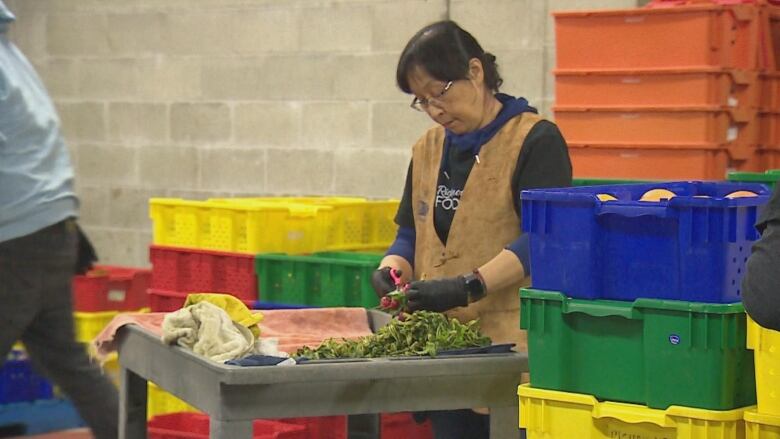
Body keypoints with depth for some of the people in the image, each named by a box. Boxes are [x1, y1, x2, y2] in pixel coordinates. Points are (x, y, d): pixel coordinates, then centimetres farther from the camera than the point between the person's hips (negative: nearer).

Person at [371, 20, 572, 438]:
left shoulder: (536, 140, -5)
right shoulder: (427, 149, 16)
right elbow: (410, 233, 21)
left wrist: (468, 286, -23)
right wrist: (391, 269, -2)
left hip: (513, 344, -6)